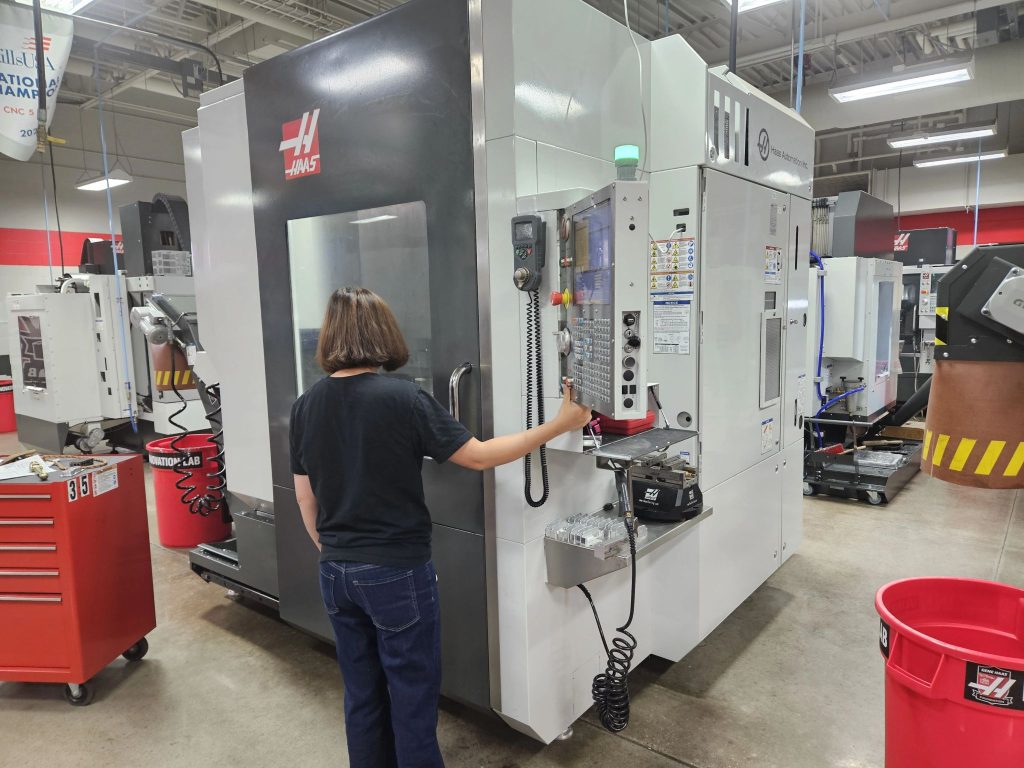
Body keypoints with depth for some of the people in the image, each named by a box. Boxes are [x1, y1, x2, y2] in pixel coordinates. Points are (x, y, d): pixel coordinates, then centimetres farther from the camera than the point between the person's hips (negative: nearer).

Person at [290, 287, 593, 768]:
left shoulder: (305, 407, -1)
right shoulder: (401, 398, -18)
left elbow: (305, 499, 6)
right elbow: (479, 457, -15)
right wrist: (560, 425, -7)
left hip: (337, 573, 6)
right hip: (397, 573, -5)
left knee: (362, 693, 21)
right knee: (412, 696, 12)